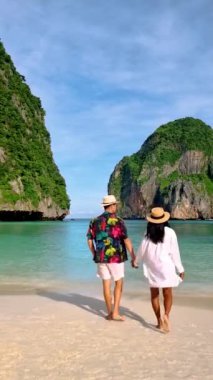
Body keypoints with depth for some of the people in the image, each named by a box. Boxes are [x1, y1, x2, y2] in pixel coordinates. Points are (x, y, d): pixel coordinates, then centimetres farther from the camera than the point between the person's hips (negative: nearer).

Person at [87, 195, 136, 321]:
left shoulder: (95, 221, 4)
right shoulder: (118, 221, -10)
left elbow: (90, 240, 5)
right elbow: (126, 240, -13)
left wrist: (95, 255, 16)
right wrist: (133, 257, -7)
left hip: (101, 257, 4)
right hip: (116, 257, -4)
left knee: (106, 284, 10)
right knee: (119, 284, 11)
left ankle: (110, 312, 18)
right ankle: (115, 313, 7)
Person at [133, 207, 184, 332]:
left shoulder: (148, 233, -3)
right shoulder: (170, 232, -7)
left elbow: (142, 249, 2)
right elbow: (175, 252, -5)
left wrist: (136, 262, 20)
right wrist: (180, 269, 4)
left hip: (151, 266, 2)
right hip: (166, 266, -2)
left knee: (154, 294, 13)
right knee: (168, 293, 5)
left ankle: (159, 321, 16)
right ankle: (166, 315, -19)